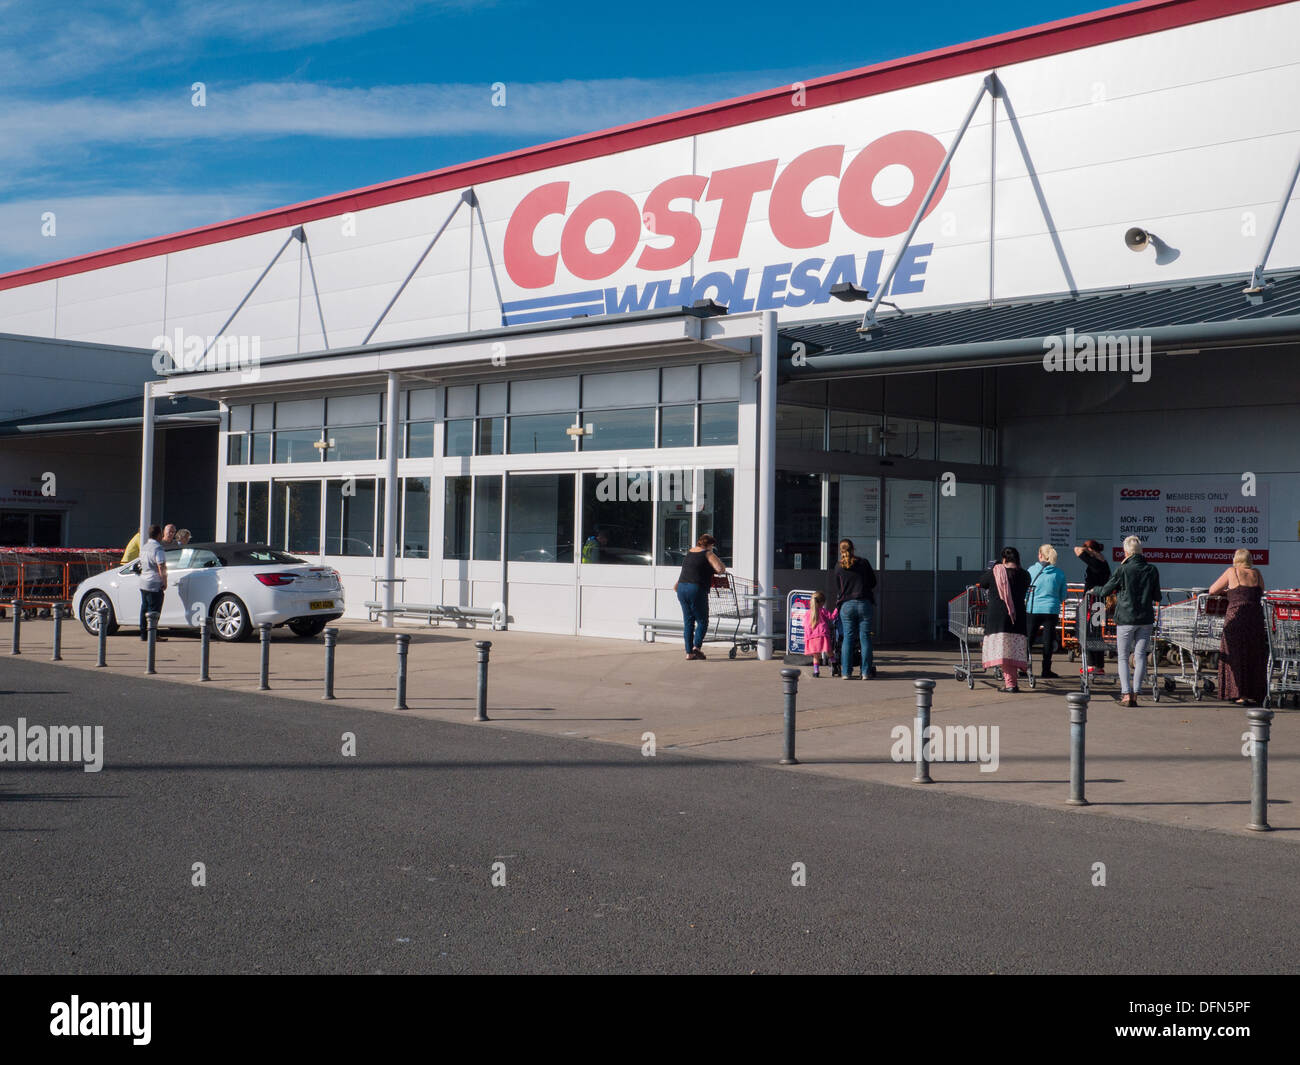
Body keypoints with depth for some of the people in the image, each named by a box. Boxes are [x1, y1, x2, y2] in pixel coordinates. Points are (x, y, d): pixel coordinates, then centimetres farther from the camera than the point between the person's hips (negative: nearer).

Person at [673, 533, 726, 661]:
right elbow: (721, 569, -11)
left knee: (688, 622, 9)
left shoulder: (690, 552, 19)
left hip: (682, 589, 6)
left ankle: (689, 652, 8)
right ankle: (697, 646, -11)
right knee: (702, 621, 4)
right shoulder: (708, 554, -2)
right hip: (697, 590, -6)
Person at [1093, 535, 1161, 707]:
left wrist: (1094, 590, 19)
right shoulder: (1152, 570, 2)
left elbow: (1104, 591, -2)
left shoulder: (1123, 570, -8)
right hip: (1146, 619, 3)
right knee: (1140, 656, 6)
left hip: (1126, 618, -3)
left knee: (1123, 657, 5)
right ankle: (1135, 694, 4)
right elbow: (1157, 597, 10)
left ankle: (1126, 694, -2)